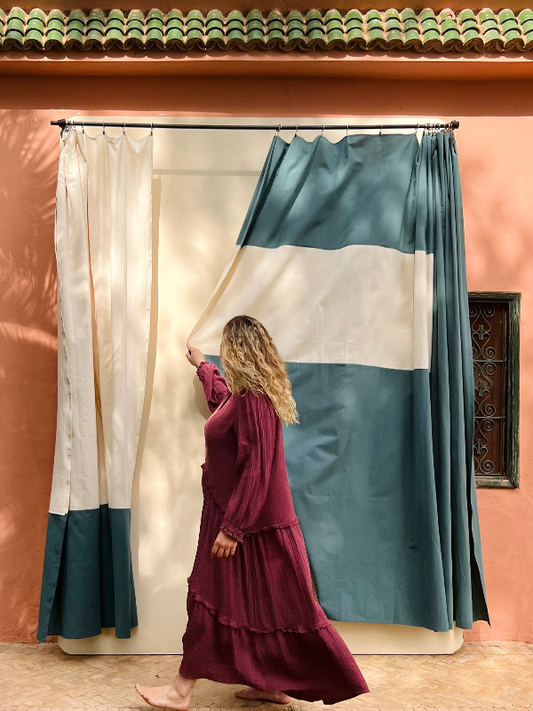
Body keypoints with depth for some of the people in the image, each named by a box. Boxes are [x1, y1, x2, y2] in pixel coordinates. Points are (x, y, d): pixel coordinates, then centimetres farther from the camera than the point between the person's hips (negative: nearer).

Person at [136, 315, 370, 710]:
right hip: (240, 515, 10)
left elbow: (254, 471, -25)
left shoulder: (252, 402, -23)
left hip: (251, 521, -10)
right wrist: (201, 365, 49)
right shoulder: (245, 395, 8)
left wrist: (231, 528, -23)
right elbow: (222, 396, 35)